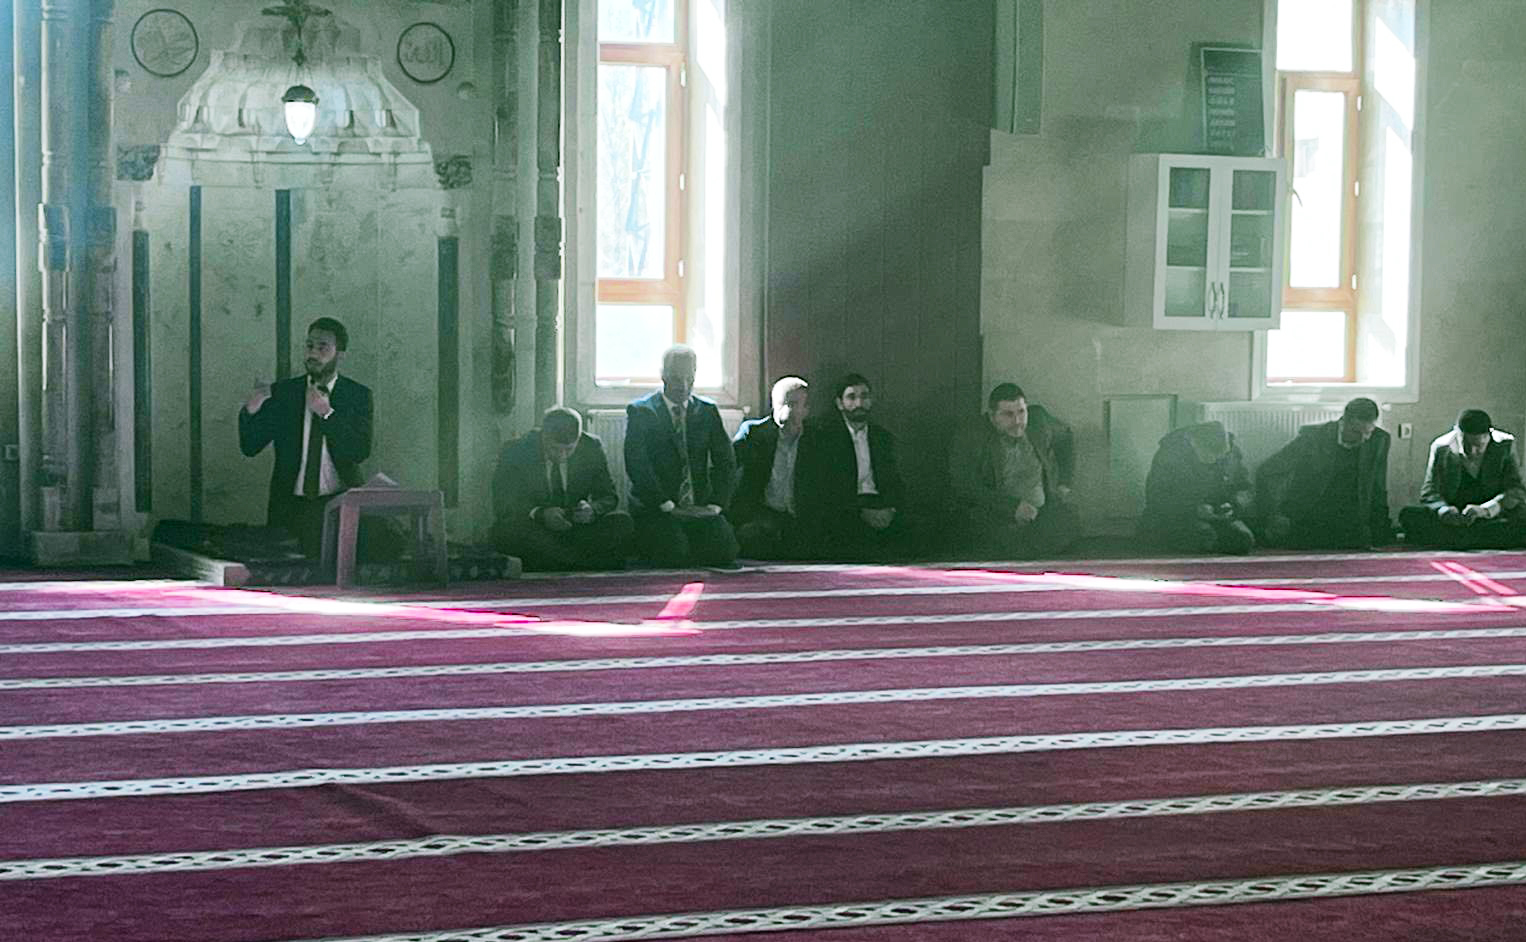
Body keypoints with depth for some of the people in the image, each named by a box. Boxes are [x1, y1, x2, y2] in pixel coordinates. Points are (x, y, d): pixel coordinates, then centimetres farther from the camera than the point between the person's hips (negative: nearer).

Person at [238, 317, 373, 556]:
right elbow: (250, 447, 4)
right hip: (290, 507, 1)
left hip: (339, 504, -1)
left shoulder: (358, 395, 4)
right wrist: (251, 411, -15)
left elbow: (360, 452, -8)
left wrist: (327, 413, -18)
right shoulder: (282, 393, 6)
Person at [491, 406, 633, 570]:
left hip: (578, 530, 1)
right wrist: (540, 514, -31)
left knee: (622, 523, -23)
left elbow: (608, 497, 4)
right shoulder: (516, 451, -9)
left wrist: (593, 509, -22)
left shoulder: (591, 448, -3)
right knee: (506, 529, -35)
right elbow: (502, 504, -11)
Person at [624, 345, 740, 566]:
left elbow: (726, 461, 8)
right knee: (674, 553, -29)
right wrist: (667, 505, -17)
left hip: (700, 508, 3)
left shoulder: (707, 411, 12)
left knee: (724, 550, -22)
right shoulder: (640, 411, 0)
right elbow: (636, 465, -10)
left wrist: (715, 504, -7)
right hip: (654, 509, -3)